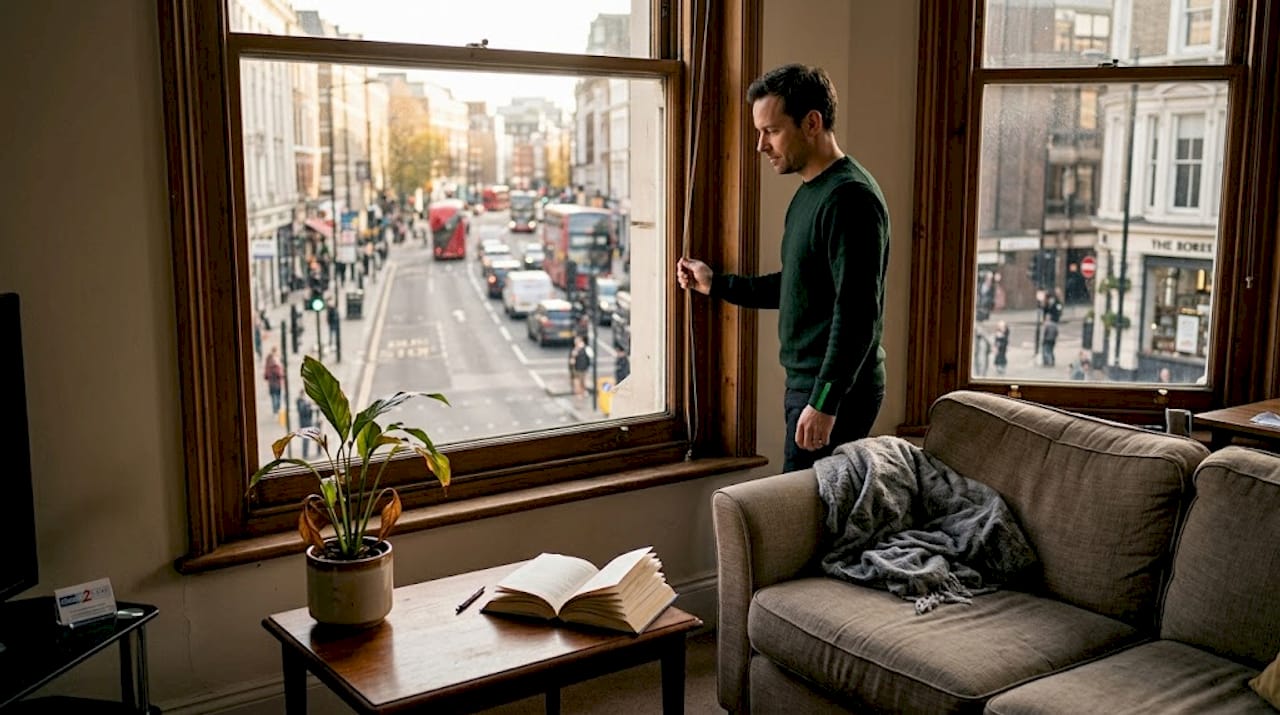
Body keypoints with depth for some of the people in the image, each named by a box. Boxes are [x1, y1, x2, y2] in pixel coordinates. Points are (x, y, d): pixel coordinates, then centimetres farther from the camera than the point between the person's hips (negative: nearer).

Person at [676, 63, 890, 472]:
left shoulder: (849, 197, -17)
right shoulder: (810, 193, 15)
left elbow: (858, 311, -23)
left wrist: (824, 402, -25)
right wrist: (716, 284, 20)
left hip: (837, 393, -10)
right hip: (805, 383, 10)